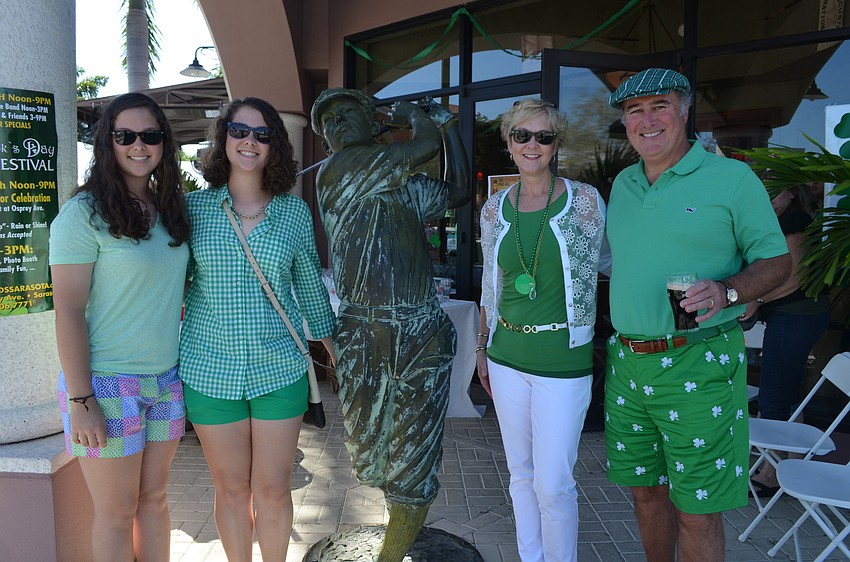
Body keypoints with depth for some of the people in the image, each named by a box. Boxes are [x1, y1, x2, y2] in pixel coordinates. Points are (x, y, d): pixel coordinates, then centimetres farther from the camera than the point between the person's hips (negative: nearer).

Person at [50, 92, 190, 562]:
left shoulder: (169, 209, 8)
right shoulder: (84, 212, -11)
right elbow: (68, 312, -13)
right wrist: (80, 400, -15)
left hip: (166, 379, 6)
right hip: (105, 382, -5)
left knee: (154, 497, 16)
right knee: (117, 512, 8)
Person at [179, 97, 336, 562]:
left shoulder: (294, 211, 1)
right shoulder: (194, 206, -1)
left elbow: (310, 285, 10)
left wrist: (333, 349, 15)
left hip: (279, 369, 0)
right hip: (209, 368, 0)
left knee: (273, 490, 9)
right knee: (231, 488, 13)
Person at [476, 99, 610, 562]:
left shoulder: (585, 200, -6)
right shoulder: (494, 209, 4)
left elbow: (610, 261, 7)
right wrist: (482, 348, 14)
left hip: (563, 360, -4)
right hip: (507, 356, 4)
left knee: (553, 484, 0)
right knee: (521, 474, 17)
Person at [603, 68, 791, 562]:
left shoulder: (732, 177, -4)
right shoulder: (623, 184, 12)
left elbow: (777, 261, -3)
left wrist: (726, 292, -23)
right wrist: (617, 345, 12)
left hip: (698, 365, -5)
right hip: (627, 361, 6)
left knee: (697, 512, 2)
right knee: (645, 490, 17)